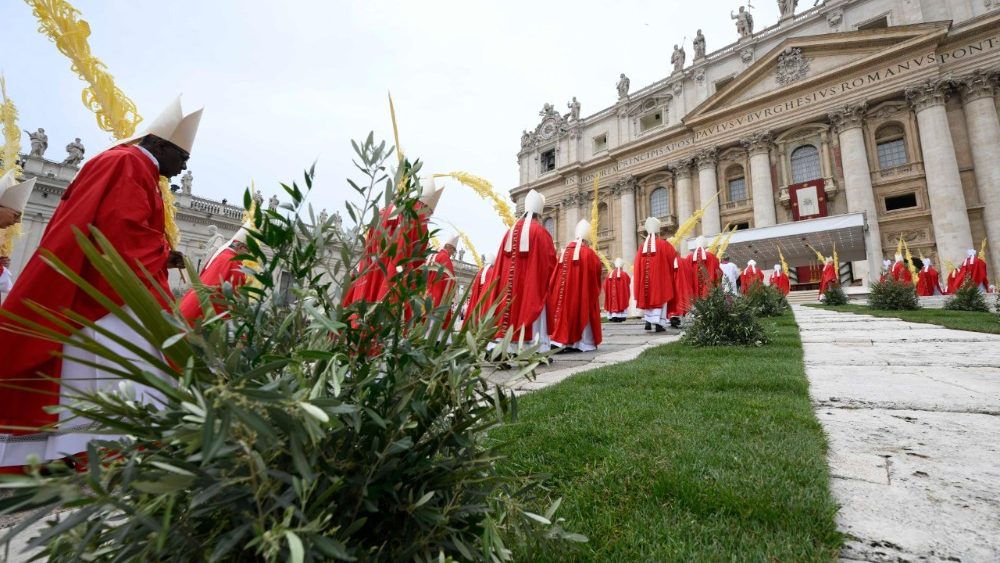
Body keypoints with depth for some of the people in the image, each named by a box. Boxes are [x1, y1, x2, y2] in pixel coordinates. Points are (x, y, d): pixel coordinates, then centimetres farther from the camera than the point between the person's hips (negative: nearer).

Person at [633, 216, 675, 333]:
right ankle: (658, 323, -5)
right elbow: (673, 257, 8)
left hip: (646, 277, 3)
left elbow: (638, 265, 3)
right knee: (659, 297, 0)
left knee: (648, 297, 14)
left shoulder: (642, 246, 2)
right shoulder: (664, 244, -5)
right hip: (660, 277, -3)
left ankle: (648, 321, 13)